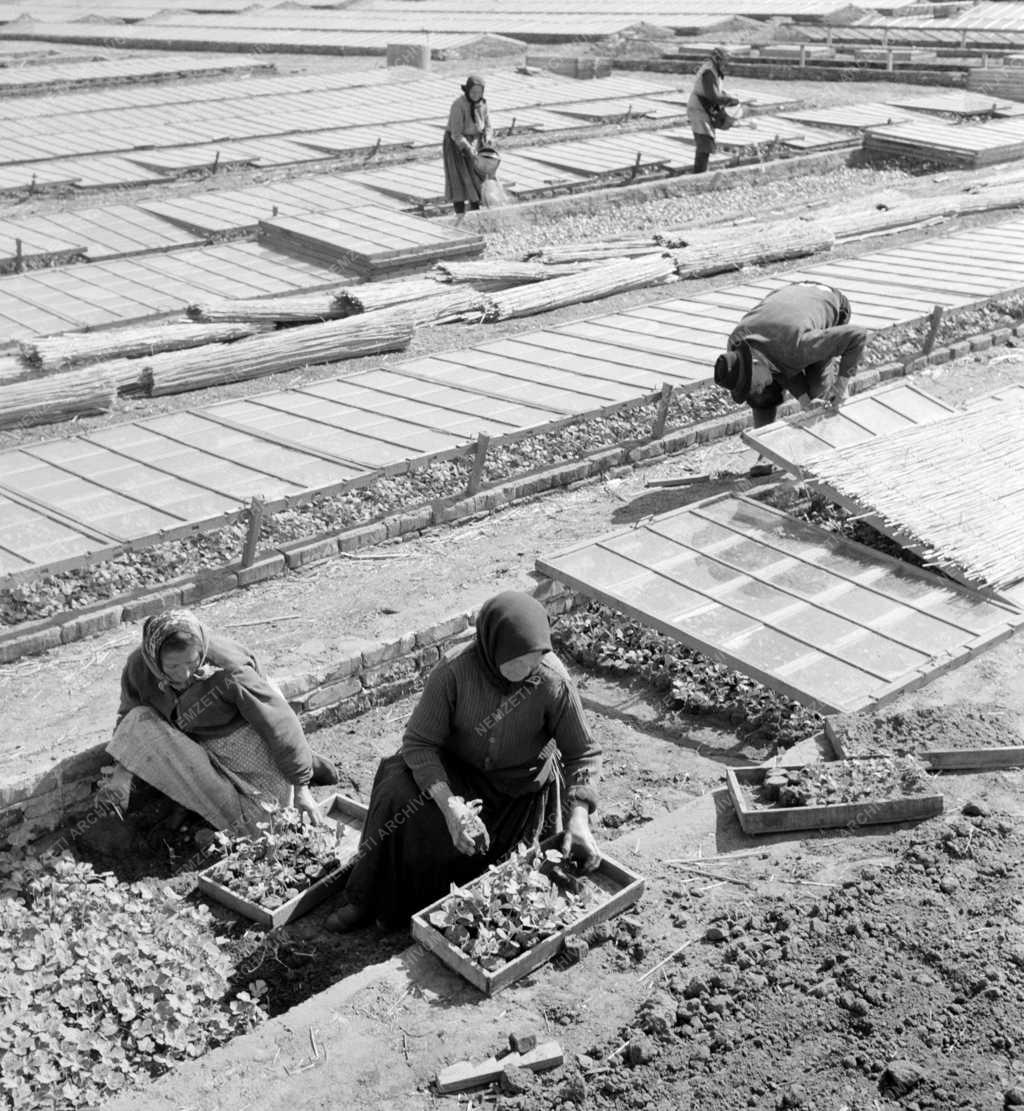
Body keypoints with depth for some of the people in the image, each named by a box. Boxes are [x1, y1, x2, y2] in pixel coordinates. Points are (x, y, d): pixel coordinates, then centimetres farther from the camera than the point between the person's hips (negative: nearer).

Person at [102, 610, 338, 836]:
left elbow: (278, 723, -27)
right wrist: (122, 771, -16)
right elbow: (130, 717, 1)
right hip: (203, 747, 6)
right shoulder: (139, 668, -20)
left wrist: (301, 789, -24)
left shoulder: (228, 668, -33)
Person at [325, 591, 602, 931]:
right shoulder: (454, 671, -26)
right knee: (399, 795, -27)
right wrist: (449, 805, -37)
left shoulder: (554, 682, -25)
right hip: (458, 775, 0)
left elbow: (583, 753, -12)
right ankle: (370, 900, -6)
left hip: (524, 791, 1)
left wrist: (579, 819, -25)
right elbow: (419, 742, -22)